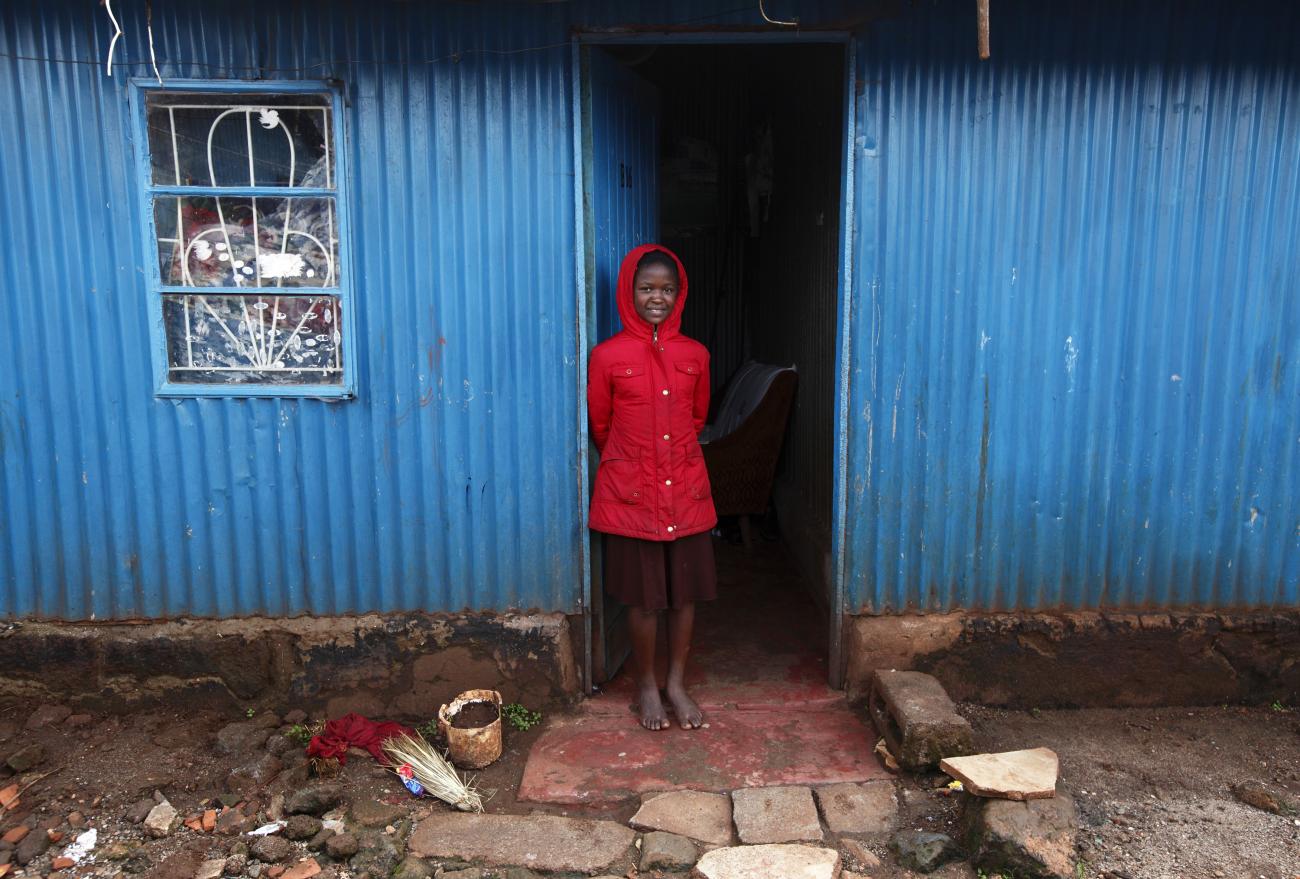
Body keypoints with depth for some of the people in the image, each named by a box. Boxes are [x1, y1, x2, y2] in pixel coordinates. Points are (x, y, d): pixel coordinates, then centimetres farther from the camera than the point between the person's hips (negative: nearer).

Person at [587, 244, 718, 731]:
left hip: (686, 488, 3)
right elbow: (600, 425, 5)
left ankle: (677, 684, 27)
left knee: (686, 591, 10)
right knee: (643, 595, 7)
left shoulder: (695, 355, 2)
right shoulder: (607, 355, -6)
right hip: (631, 491, -3)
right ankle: (646, 686, 27)